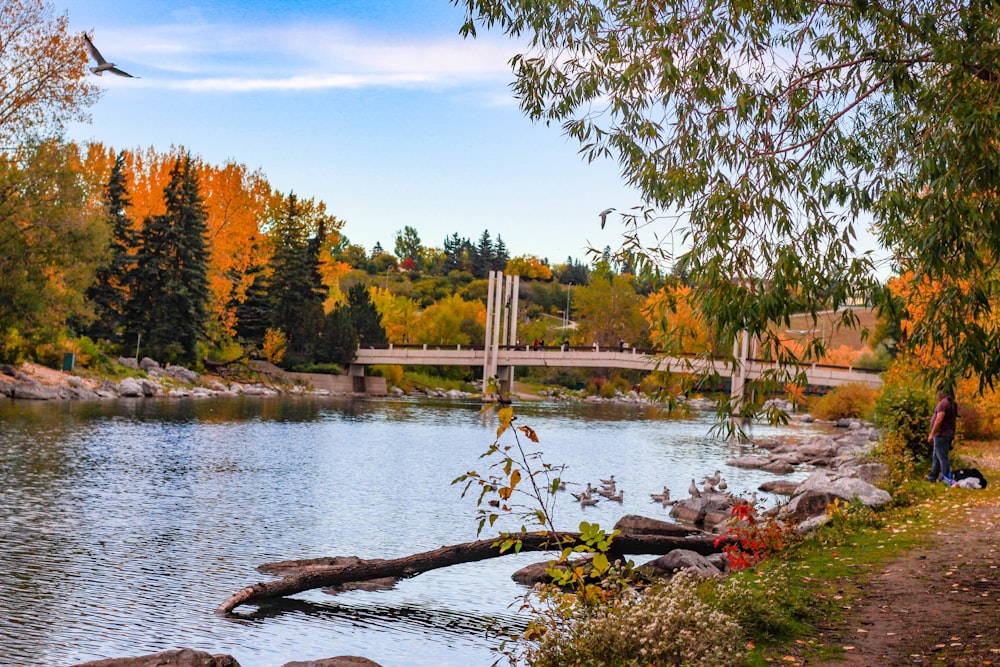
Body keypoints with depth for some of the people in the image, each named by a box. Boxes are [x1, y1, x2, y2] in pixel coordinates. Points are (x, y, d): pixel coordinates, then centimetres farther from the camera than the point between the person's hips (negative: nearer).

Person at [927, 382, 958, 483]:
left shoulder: (943, 403, -17)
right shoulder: (952, 403, 14)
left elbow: (939, 420, -24)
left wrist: (932, 434, -20)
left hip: (942, 434, -10)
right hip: (949, 433, 10)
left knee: (942, 457, -6)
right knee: (935, 456, 18)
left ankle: (946, 478, -5)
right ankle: (932, 477, 25)